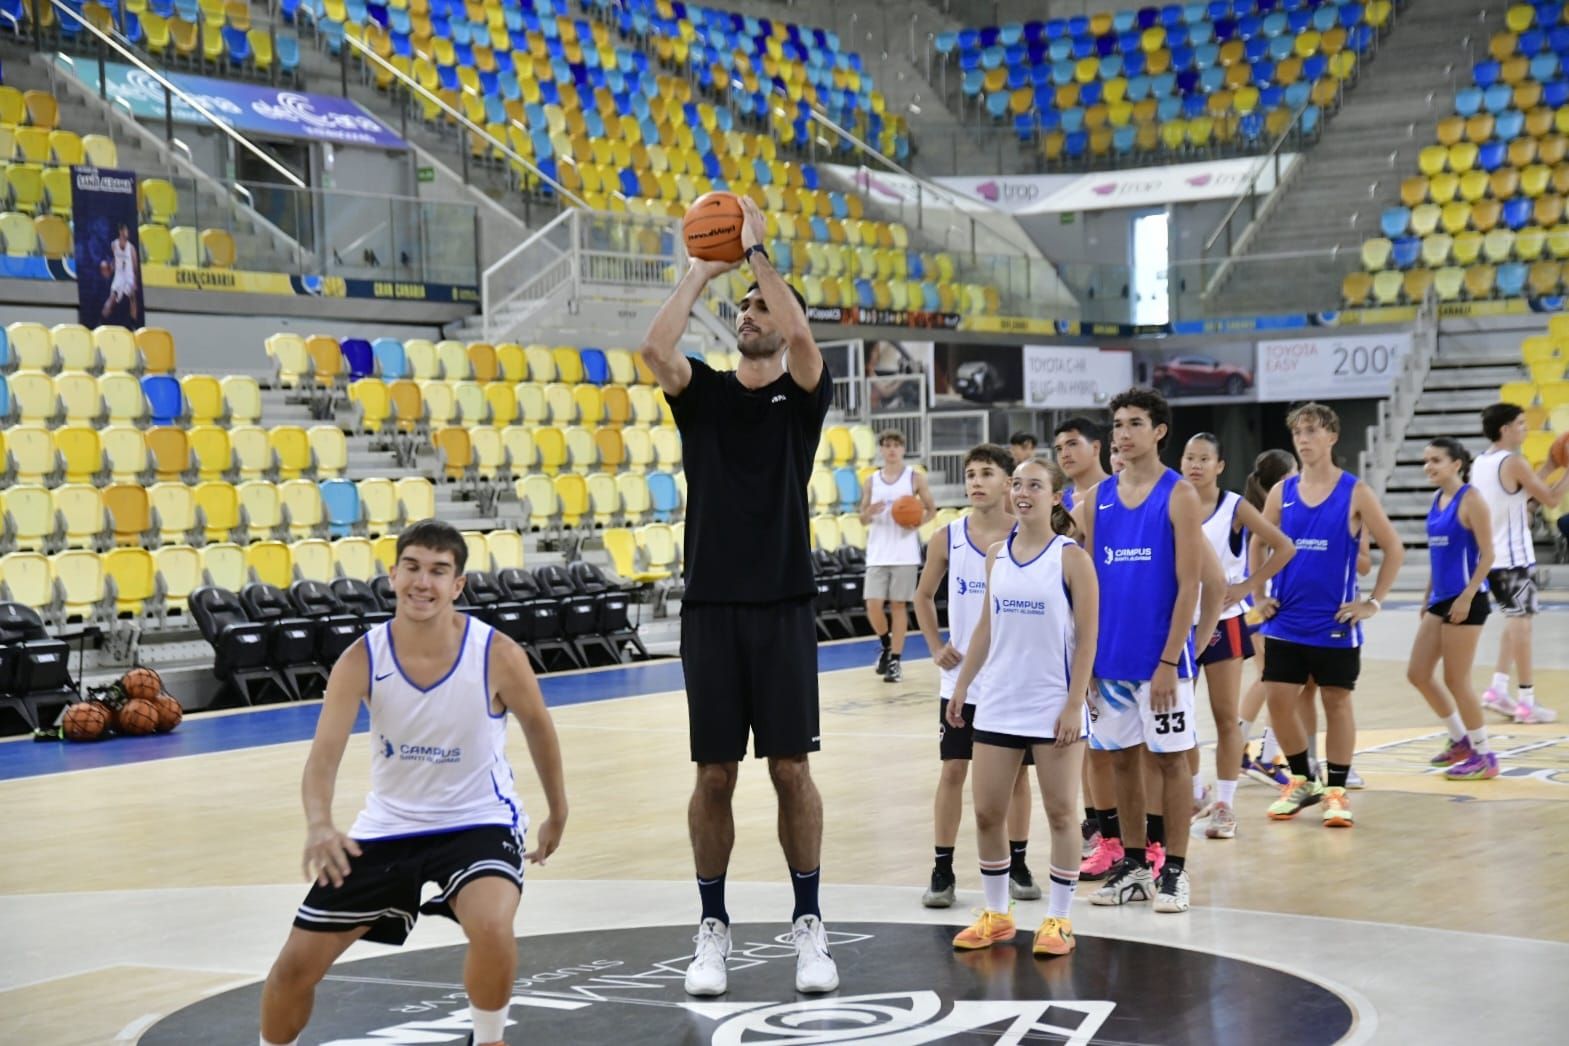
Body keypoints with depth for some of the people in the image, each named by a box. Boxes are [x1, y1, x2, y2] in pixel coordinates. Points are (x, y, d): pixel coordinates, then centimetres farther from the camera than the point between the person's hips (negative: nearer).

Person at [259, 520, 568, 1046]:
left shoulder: (497, 655, -18)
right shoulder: (361, 660, -16)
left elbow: (538, 728, 0)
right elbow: (325, 753, -23)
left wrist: (557, 814, 11)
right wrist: (319, 823, -43)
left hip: (479, 821, -2)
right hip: (389, 825, 2)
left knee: (493, 928, -32)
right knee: (296, 964, 2)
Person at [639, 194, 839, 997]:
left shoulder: (803, 394, 3)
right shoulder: (702, 393, 8)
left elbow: (800, 334, -19)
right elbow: (655, 346, -13)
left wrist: (756, 249, -14)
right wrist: (705, 269, -9)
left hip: (782, 607, -1)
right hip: (710, 607, 2)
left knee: (791, 769, 1)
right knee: (714, 776, 5)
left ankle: (809, 926, 12)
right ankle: (713, 929, 14)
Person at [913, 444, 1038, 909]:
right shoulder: (947, 539, -1)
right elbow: (924, 597, 12)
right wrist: (936, 647, 2)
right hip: (962, 678, 1)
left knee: (1016, 771, 8)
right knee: (953, 770, 1)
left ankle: (1017, 865, 20)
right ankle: (943, 871, 8)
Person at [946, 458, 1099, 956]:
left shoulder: (1071, 557, -7)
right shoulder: (996, 555, 7)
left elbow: (1087, 637, -8)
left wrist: (1075, 705, -13)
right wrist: (962, 686, 12)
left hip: (1053, 706, -5)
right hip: (997, 704, 5)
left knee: (1060, 813, 2)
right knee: (986, 812, 7)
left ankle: (1058, 919, 13)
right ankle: (996, 914, 21)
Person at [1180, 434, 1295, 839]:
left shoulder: (1235, 508, -5)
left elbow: (1284, 547, -5)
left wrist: (1248, 586, -10)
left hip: (1221, 622, -3)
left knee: (1225, 717, 1)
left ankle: (1225, 805, 8)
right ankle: (1192, 795, 20)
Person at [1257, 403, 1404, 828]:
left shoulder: (1355, 493, -5)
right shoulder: (1282, 492, 4)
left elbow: (1393, 549, -1)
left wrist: (1373, 602, -5)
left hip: (1335, 623, -3)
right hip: (1286, 622, 3)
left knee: (1337, 701, 4)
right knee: (1279, 699, 1)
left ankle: (1336, 790, 14)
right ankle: (1302, 781, 19)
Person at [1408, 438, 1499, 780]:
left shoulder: (1470, 500, -12)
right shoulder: (1437, 500, 12)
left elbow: (1487, 555, -15)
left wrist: (1466, 597, -21)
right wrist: (1427, 598, 19)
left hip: (1465, 600, -9)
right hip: (1440, 600, 9)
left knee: (1456, 680, -4)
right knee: (1417, 674, 10)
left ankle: (1484, 756, 9)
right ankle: (1460, 740, 24)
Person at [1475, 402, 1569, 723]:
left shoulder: (1480, 462, 11)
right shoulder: (1513, 462, -15)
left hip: (1491, 555, 9)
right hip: (1514, 557, -9)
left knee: (1514, 619, 18)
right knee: (1520, 622, -4)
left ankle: (1498, 689, 13)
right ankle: (1526, 702, -2)